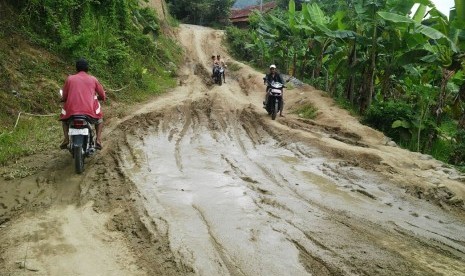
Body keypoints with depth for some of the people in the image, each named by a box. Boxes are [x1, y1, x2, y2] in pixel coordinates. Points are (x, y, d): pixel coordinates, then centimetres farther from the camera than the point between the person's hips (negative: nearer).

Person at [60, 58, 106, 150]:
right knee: (100, 117, 32)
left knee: (64, 116, 34)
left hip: (72, 111, 1)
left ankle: (66, 139, 14)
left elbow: (64, 97, 10)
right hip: (90, 111, 0)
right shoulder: (93, 79, 9)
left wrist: (63, 99, 34)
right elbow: (103, 96, 14)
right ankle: (98, 140, 11)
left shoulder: (70, 78, 9)